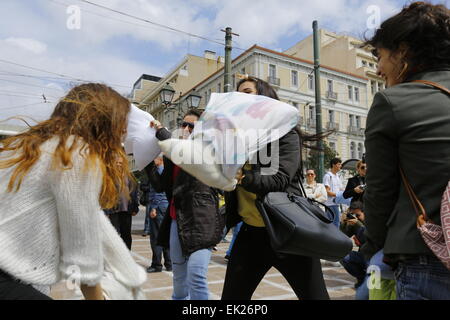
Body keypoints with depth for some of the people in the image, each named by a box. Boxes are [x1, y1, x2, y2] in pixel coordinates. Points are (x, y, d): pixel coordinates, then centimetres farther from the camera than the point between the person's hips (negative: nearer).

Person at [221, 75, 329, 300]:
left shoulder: (285, 133, -6)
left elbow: (279, 180, -18)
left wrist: (243, 177, -34)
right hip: (250, 233, 5)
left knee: (314, 295, 8)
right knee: (231, 297, 13)